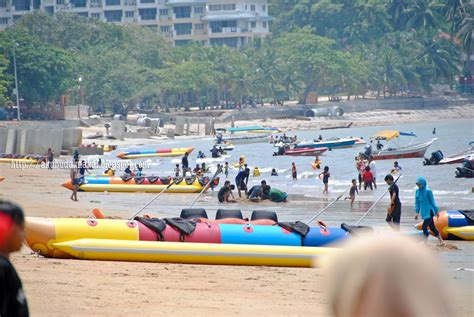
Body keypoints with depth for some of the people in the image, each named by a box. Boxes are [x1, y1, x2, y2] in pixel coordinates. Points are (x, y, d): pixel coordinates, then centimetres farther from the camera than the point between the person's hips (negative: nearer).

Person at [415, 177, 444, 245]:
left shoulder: (428, 191, -15)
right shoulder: (417, 191, 4)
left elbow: (432, 201, -9)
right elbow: (417, 202, 13)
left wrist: (436, 211, -3)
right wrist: (417, 212, 11)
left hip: (429, 212, -7)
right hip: (424, 212, 7)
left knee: (424, 227, -15)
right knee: (432, 227, 14)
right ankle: (441, 241, 26)